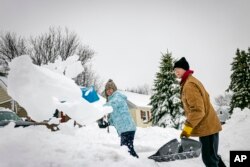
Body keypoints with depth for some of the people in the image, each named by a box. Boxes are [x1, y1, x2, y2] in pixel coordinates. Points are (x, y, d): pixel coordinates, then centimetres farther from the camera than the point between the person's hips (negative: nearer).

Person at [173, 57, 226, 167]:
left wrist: (187, 127, -24)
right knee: (211, 155, 21)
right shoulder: (192, 81, 14)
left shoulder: (189, 85, -19)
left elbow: (197, 110, -26)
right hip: (208, 124, 11)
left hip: (206, 127, -11)